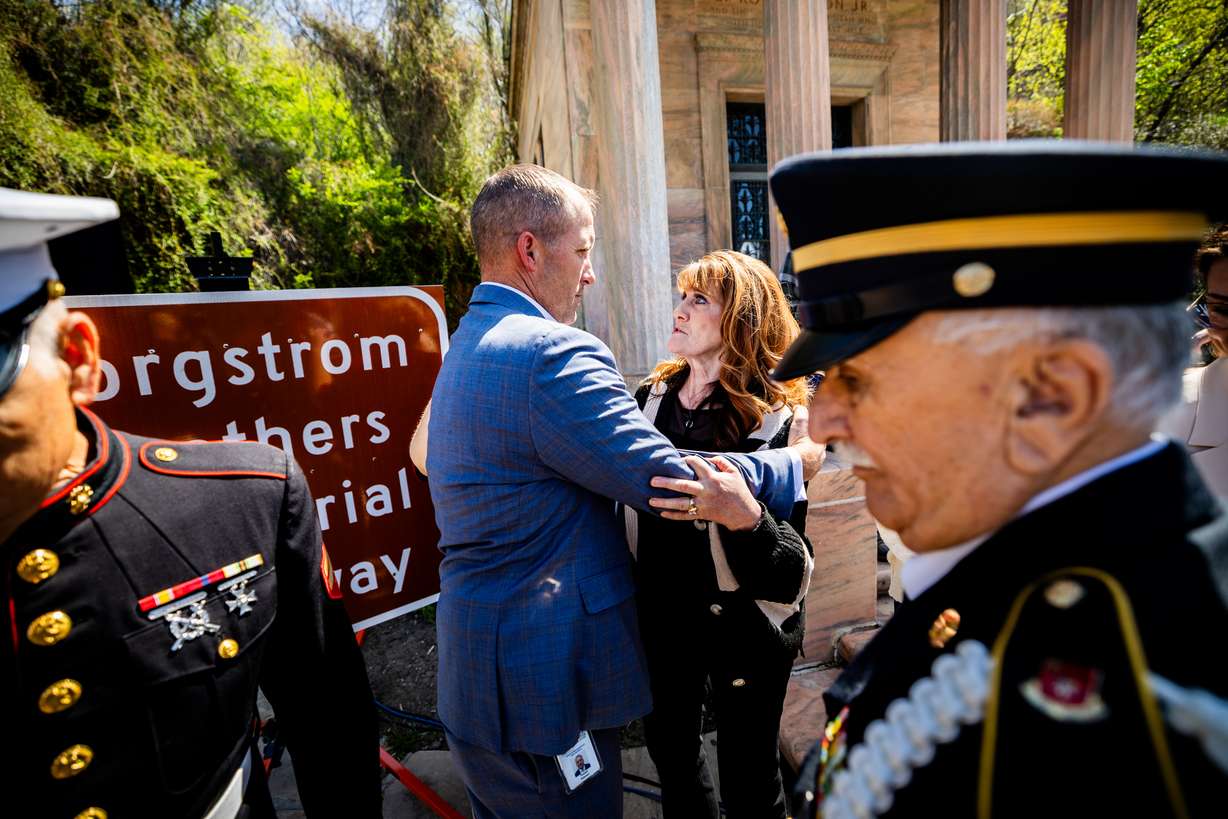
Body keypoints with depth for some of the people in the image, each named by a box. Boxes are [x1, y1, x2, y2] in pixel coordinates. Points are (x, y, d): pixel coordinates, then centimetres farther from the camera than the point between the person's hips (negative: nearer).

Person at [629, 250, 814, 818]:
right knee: (669, 749, 26)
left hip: (740, 630, -5)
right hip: (660, 617, 5)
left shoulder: (775, 420, -19)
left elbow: (788, 572, -23)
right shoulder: (653, 395, -5)